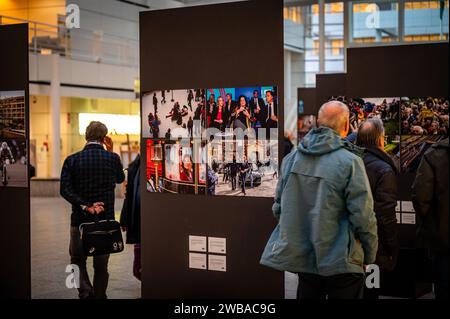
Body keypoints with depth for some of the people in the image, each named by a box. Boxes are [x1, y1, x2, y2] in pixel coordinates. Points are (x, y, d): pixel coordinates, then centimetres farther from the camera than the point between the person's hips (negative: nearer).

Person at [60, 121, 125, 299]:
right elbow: (120, 179, 15)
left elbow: (65, 190, -13)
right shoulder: (112, 158, -4)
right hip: (106, 219, 1)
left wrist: (85, 206, -16)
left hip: (80, 218, -1)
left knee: (77, 260, 13)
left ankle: (85, 291, -7)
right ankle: (99, 295, 19)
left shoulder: (72, 160, -5)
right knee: (101, 264, 13)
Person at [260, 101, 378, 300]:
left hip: (301, 257, 5)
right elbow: (363, 216, -16)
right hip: (340, 261, -5)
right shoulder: (350, 161, -16)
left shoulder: (291, 158, 1)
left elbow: (279, 208, 8)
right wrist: (370, 255, -2)